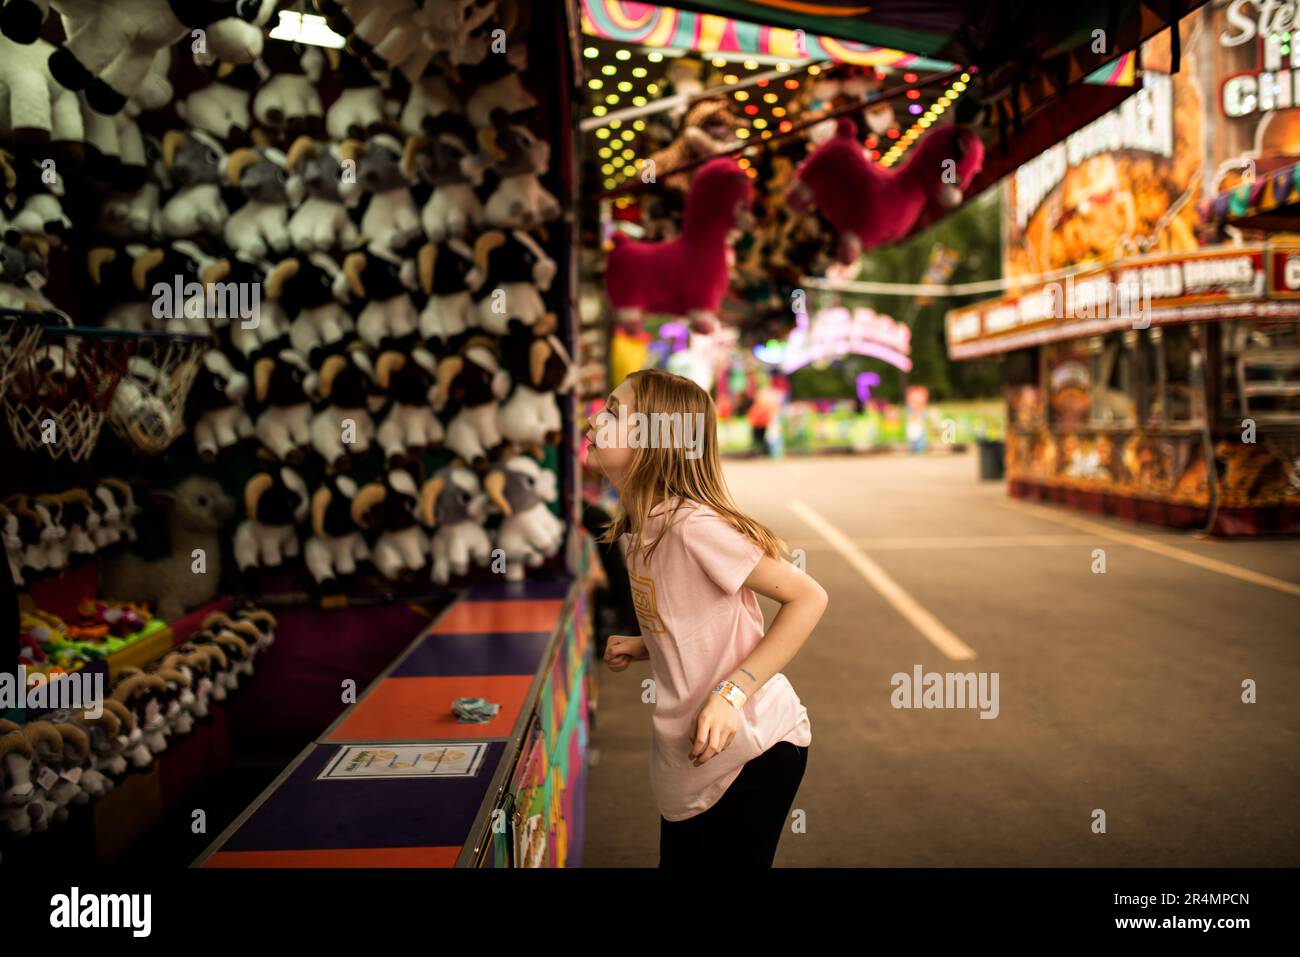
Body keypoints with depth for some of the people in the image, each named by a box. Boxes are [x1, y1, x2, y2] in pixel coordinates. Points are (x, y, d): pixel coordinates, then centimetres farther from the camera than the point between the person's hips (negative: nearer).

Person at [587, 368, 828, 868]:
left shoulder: (692, 524, -22)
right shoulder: (639, 528, 4)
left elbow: (808, 598, -20)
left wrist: (730, 694, -25)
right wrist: (643, 648, -1)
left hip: (749, 750, -8)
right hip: (688, 758, 8)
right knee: (681, 858, 19)